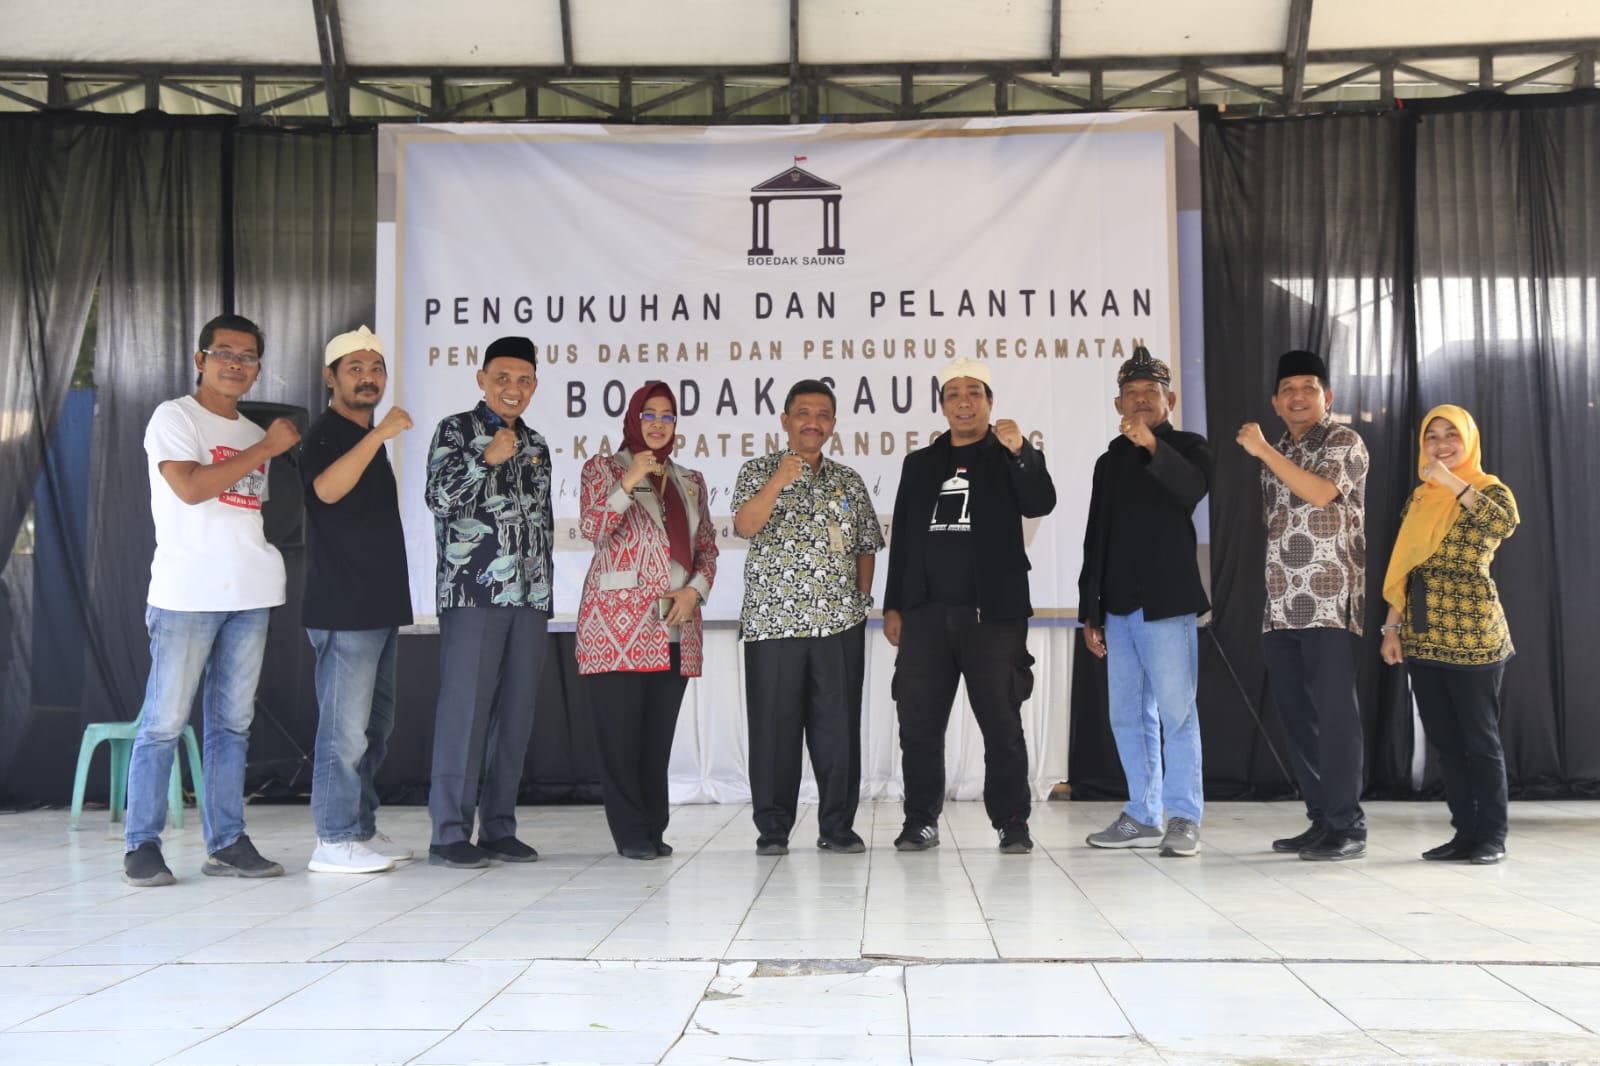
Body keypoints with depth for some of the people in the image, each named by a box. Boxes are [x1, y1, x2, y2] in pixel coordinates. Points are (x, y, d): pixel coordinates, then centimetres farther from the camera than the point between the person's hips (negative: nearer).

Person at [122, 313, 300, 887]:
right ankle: (142, 845, 4)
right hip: (187, 594, -6)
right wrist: (266, 448, -10)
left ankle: (226, 843, 11)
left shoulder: (254, 434, 20)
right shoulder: (175, 417, 0)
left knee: (231, 723, 7)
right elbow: (190, 487, -15)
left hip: (250, 595, 6)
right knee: (164, 722, -4)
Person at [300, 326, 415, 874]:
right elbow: (326, 489, -31)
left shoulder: (365, 437, 19)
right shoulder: (325, 434, -9)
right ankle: (335, 840, -2)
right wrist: (379, 434, -36)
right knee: (346, 727, -8)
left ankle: (361, 829, 21)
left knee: (374, 726, 13)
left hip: (379, 604, 10)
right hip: (343, 608, -10)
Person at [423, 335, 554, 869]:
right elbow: (439, 497, -9)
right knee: (465, 709, -7)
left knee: (516, 713, 6)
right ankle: (450, 833, -2)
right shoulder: (456, 429, 2)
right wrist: (488, 459, -18)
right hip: (473, 592, -6)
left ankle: (499, 828, 13)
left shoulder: (535, 443, 19)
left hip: (530, 598, 6)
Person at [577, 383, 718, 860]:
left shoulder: (691, 481, 20)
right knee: (620, 731, -6)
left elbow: (708, 547, 18)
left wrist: (695, 590, 1)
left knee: (659, 733, 5)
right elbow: (592, 529, -7)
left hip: (675, 626, 4)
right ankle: (632, 834, 1)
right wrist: (628, 482, -18)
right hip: (618, 622, -4)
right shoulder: (604, 468, 7)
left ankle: (654, 829, 12)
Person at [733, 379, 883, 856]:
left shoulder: (849, 482, 14)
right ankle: (773, 828, 11)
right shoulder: (758, 471, 4)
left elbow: (866, 547, 18)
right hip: (772, 620, -2)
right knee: (774, 726, 1)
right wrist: (778, 482, -26)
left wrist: (862, 597, 7)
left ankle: (837, 826, 13)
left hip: (840, 623, 3)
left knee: (838, 726, 3)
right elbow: (745, 526, -13)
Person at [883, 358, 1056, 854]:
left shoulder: (1010, 459, 6)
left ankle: (1012, 822, 8)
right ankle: (921, 820, 13)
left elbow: (1041, 504, -13)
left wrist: (1019, 451, -28)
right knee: (919, 722, 4)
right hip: (926, 613, 3)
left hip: (993, 612, -3)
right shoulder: (920, 464, 15)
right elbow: (901, 538, 15)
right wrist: (893, 605, 9)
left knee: (1002, 723, 0)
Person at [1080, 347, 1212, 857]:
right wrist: (1090, 612, 13)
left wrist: (1152, 445, -39)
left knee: (1176, 712, -5)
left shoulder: (1187, 447, 1)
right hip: (1119, 605, 6)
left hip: (1168, 603, -6)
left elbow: (1193, 489, -23)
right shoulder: (1110, 461, 16)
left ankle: (1184, 818, 1)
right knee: (1128, 716, 9)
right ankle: (1142, 815, 16)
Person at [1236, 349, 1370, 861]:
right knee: (1296, 715, 7)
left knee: (1334, 713, -8)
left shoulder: (1344, 442, -1)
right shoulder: (1277, 456, 20)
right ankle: (1320, 820, 14)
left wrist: (1263, 450, -15)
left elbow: (1320, 492, -19)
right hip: (1280, 607, 7)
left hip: (1329, 603, -7)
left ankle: (1348, 826, -3)